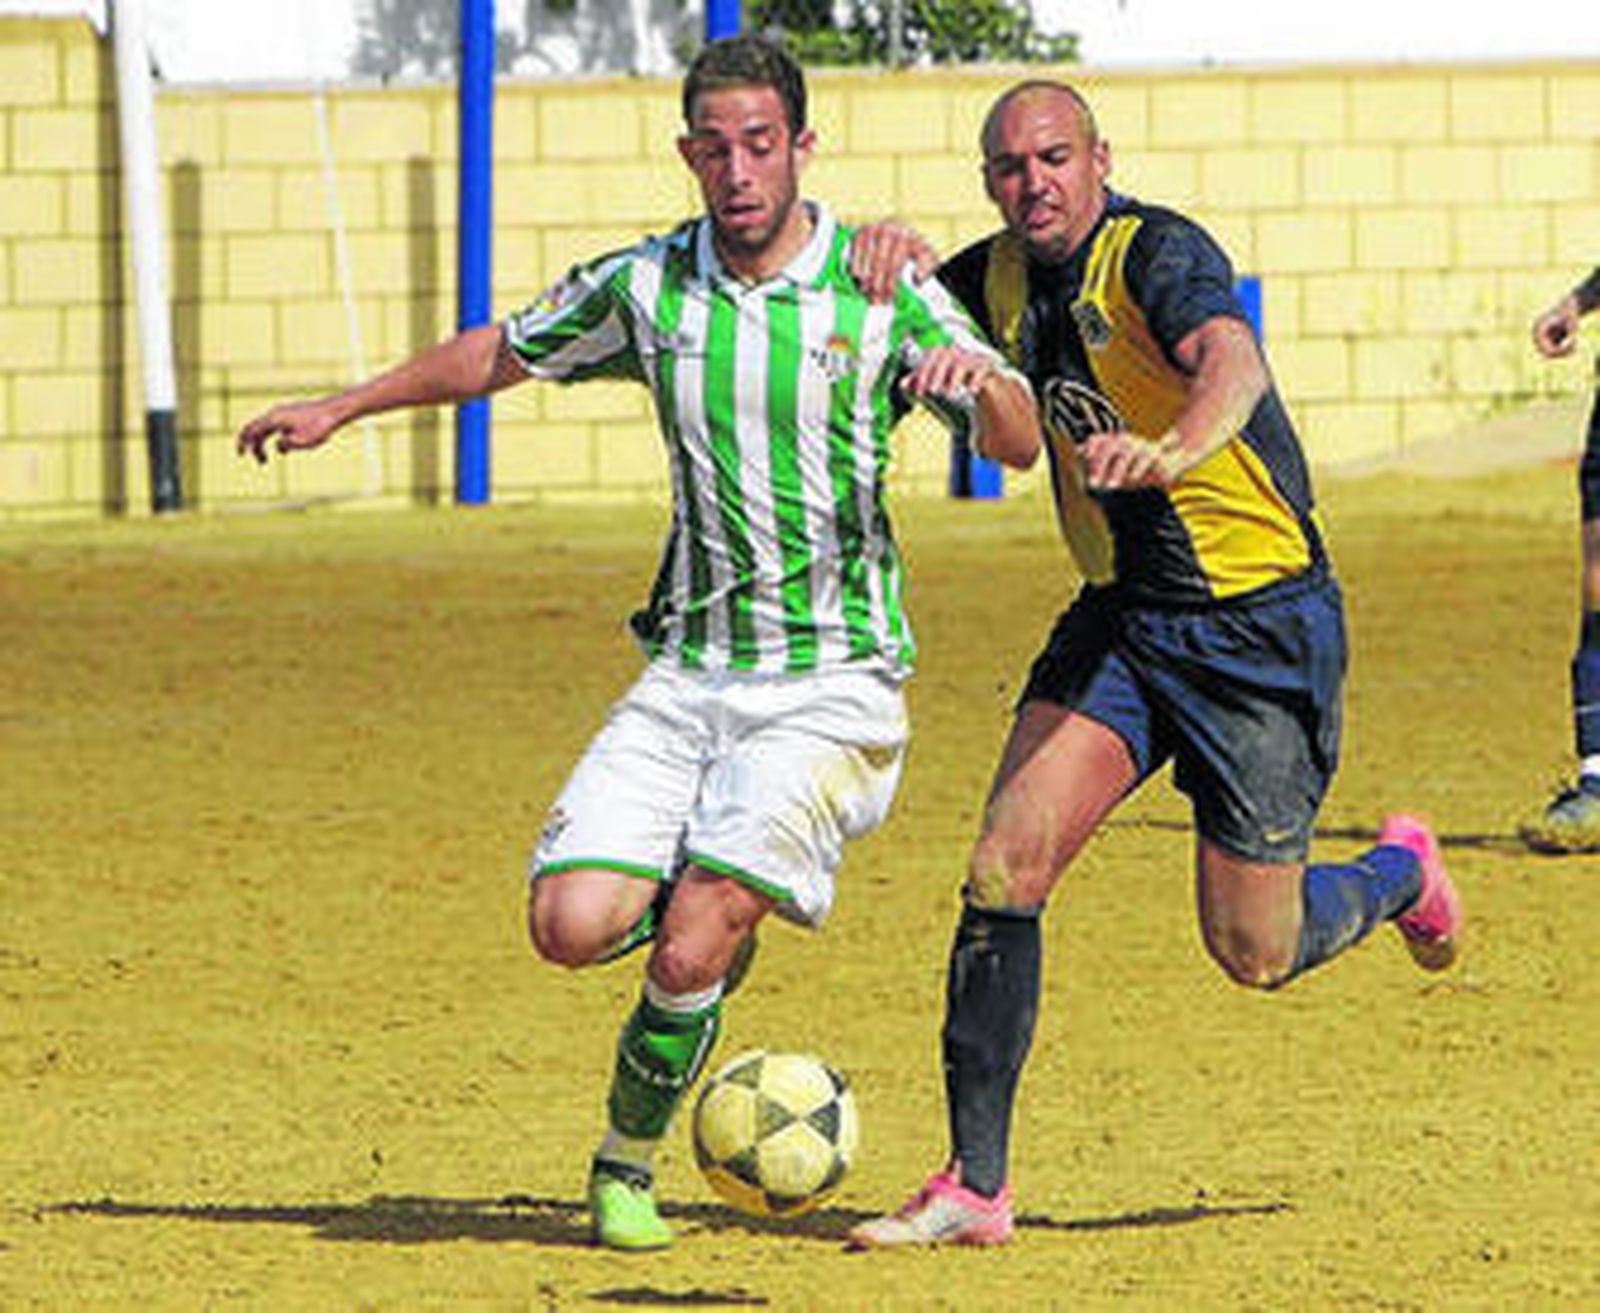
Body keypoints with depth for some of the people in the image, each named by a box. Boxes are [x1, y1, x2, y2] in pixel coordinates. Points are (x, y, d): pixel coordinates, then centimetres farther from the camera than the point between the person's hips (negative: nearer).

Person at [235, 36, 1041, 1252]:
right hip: (689, 675, 4)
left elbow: (1020, 446, -11)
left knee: (690, 950, -18)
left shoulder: (882, 290, -6)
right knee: (573, 923, -13)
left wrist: (978, 379, -33)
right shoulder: (644, 286, 3)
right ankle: (718, 899, 20)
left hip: (834, 684, -4)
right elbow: (500, 354, 21)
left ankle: (628, 1166, 7)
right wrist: (339, 408, 26)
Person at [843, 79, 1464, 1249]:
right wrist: (891, 255, -6)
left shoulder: (1156, 253, -19)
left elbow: (1234, 360, -38)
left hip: (1263, 619, -6)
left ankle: (1401, 876, 36)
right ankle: (975, 1188, -7)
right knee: (1006, 868, -12)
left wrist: (1174, 449, -61)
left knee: (1255, 954, 1)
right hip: (1119, 616, 6)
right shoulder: (1004, 277, 2)